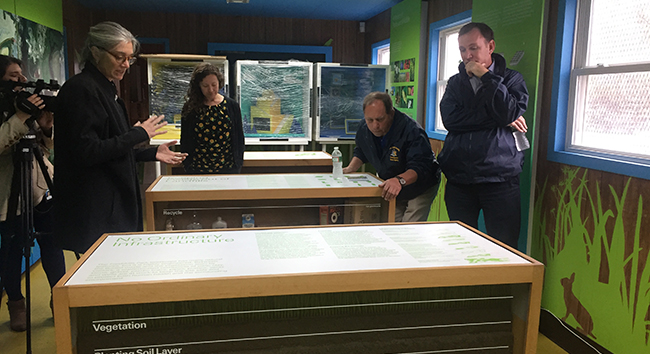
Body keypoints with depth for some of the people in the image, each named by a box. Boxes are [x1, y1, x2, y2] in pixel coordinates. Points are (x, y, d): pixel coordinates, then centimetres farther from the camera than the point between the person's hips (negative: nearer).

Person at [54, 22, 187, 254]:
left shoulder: (106, 90, 16)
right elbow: (86, 152, -22)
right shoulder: (81, 89, -14)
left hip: (115, 204, 9)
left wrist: (153, 154, 12)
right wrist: (139, 134, -16)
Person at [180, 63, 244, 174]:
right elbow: (185, 141, 7)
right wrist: (188, 165, 1)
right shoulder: (190, 109, 1)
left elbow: (239, 138, 7)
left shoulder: (232, 106, 3)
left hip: (228, 168, 0)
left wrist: (238, 164, 2)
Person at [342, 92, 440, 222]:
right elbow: (361, 152, 12)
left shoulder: (411, 131, -32)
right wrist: (350, 168, -5)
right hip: (391, 189, 6)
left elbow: (420, 167, -41)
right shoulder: (364, 128, -11)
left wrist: (400, 180, -58)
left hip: (421, 188, -6)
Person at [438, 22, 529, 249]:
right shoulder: (455, 83, 15)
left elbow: (511, 113, -12)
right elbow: (450, 119, -5)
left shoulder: (511, 79, 8)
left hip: (499, 179, -3)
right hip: (459, 180, 3)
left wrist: (486, 77, -8)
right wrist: (498, 119, -8)